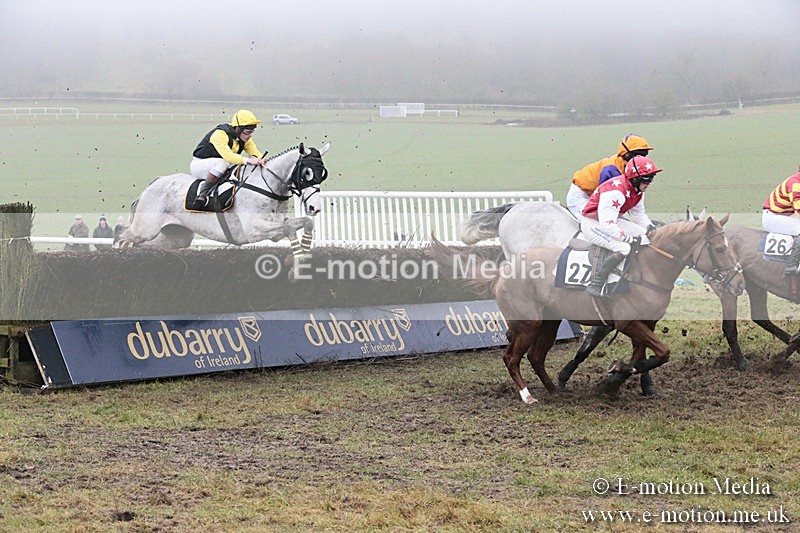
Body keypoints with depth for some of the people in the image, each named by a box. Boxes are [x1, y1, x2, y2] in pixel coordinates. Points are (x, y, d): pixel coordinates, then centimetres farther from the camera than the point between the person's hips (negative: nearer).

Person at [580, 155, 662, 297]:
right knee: (623, 248, -30)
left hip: (613, 220, 10)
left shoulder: (637, 191, 0)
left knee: (647, 236, 2)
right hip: (592, 224, -10)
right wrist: (631, 239, -35)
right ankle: (595, 286, -26)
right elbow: (607, 225, -35)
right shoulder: (616, 191, -31)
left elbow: (639, 215, 16)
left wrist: (651, 228, -3)